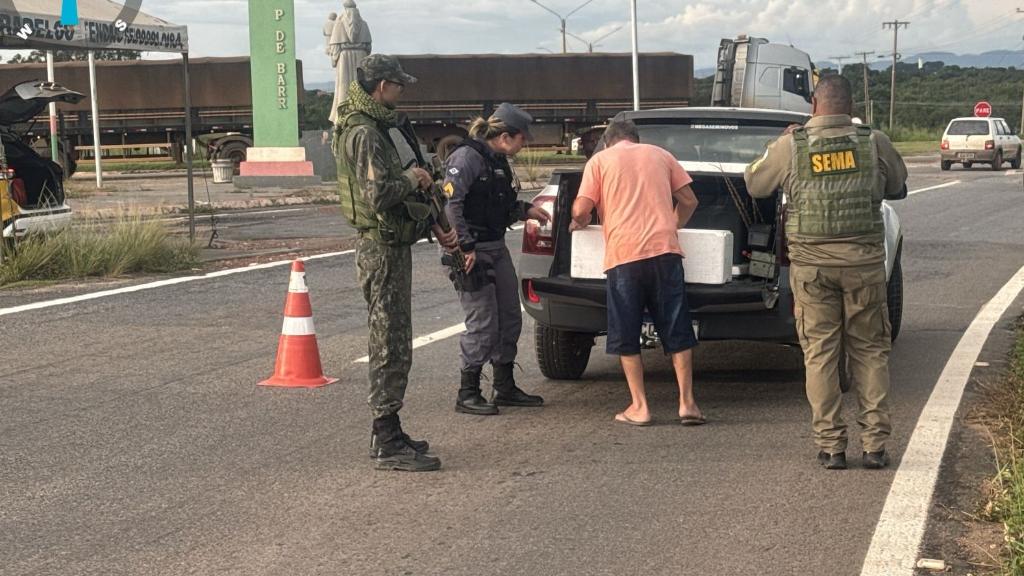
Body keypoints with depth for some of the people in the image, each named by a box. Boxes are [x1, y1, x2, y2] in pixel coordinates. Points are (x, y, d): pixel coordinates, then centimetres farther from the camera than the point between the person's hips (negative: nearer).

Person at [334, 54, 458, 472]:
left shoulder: (375, 130, 16)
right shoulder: (364, 135, -17)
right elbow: (378, 196, -29)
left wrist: (433, 226, 17)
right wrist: (412, 178, -12)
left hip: (392, 247, 11)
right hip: (383, 251, -11)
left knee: (391, 344, 15)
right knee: (391, 347, -8)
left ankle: (386, 435, 23)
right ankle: (388, 445, -5)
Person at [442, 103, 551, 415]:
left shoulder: (499, 161, 13)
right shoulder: (466, 158, -16)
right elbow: (451, 203, -23)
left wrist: (527, 210, 17)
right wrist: (466, 246, -25)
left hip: (496, 248, 10)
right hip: (473, 251, -10)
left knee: (510, 318, 14)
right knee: (483, 323, -7)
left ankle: (505, 388, 26)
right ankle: (467, 395, 4)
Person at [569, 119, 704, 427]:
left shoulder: (599, 161, 11)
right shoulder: (660, 155, 19)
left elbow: (581, 210, 1)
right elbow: (689, 201, 19)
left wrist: (578, 223, 23)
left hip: (623, 254, -2)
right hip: (664, 249, 2)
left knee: (626, 336, 7)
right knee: (677, 331, 7)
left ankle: (639, 407, 6)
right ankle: (687, 403, 3)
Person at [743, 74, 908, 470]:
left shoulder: (791, 145, -4)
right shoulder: (874, 143, -1)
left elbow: (754, 185, 10)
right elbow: (897, 187, 14)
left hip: (811, 263, -1)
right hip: (864, 262, 1)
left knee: (820, 353, 6)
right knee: (870, 351, 10)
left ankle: (830, 446, 6)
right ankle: (875, 444, 8)